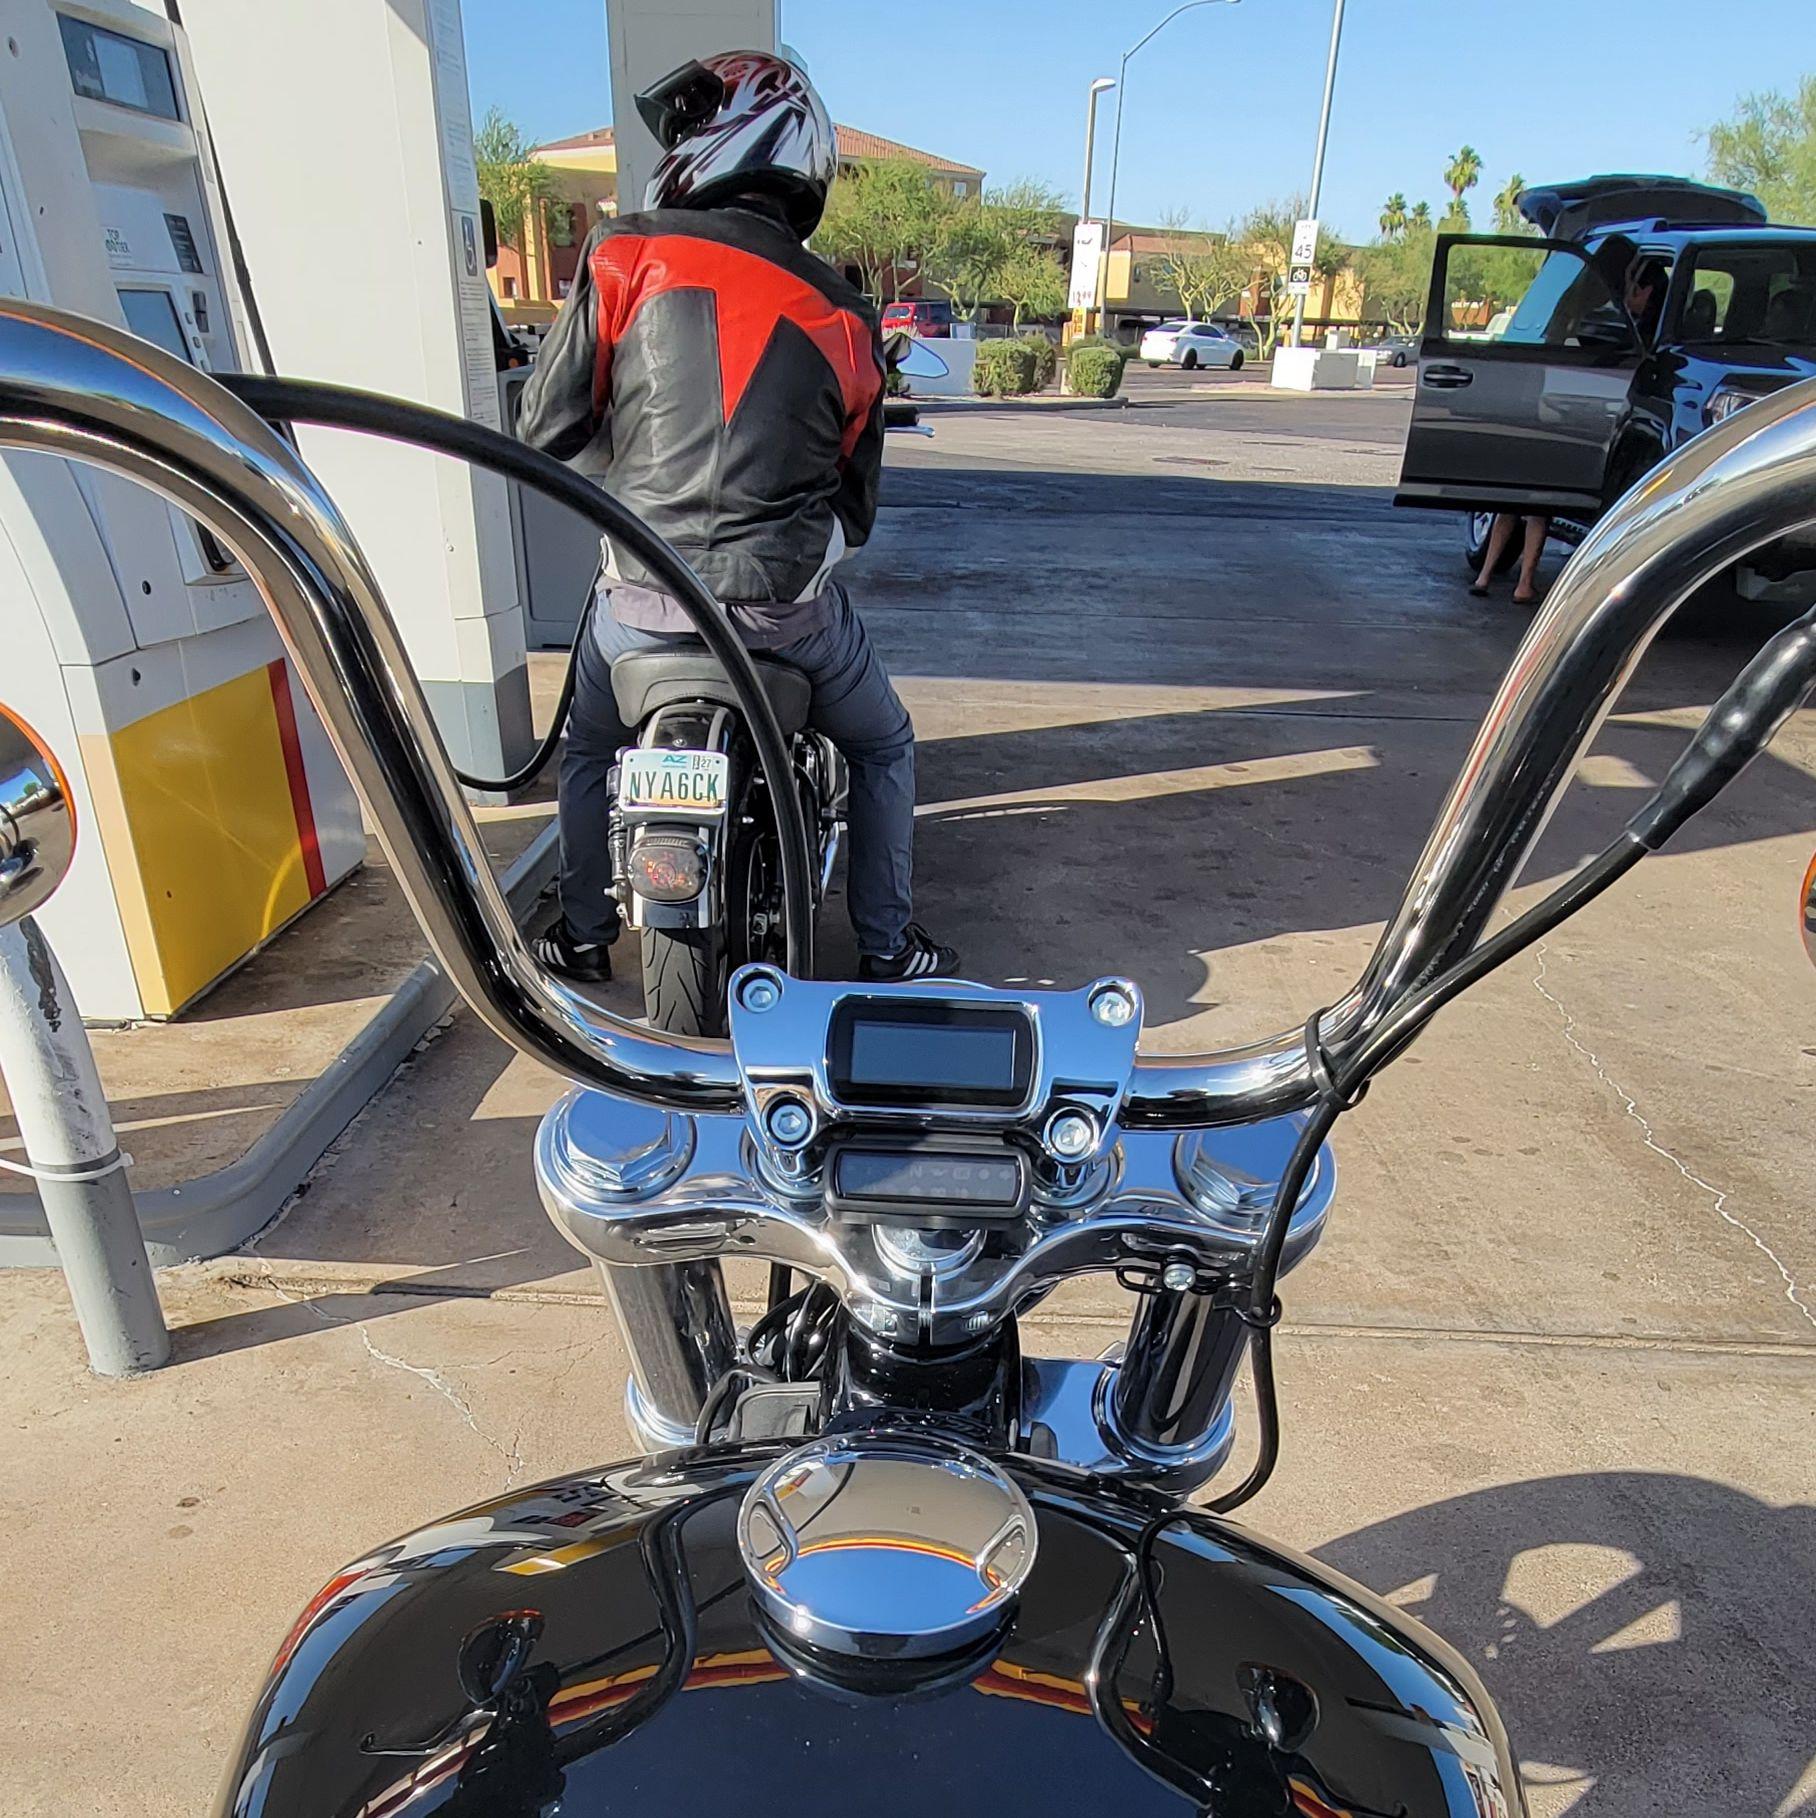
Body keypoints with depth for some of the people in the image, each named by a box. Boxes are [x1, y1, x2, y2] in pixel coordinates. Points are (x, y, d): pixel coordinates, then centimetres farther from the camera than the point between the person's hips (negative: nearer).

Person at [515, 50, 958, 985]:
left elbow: (548, 426, -1)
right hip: (789, 603, 0)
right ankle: (886, 946, 29)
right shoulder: (842, 314, 5)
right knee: (881, 748, 25)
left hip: (643, 595, 0)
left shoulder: (624, 254, -2)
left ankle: (582, 934, 39)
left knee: (589, 749, 29)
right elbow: (856, 501, 10)